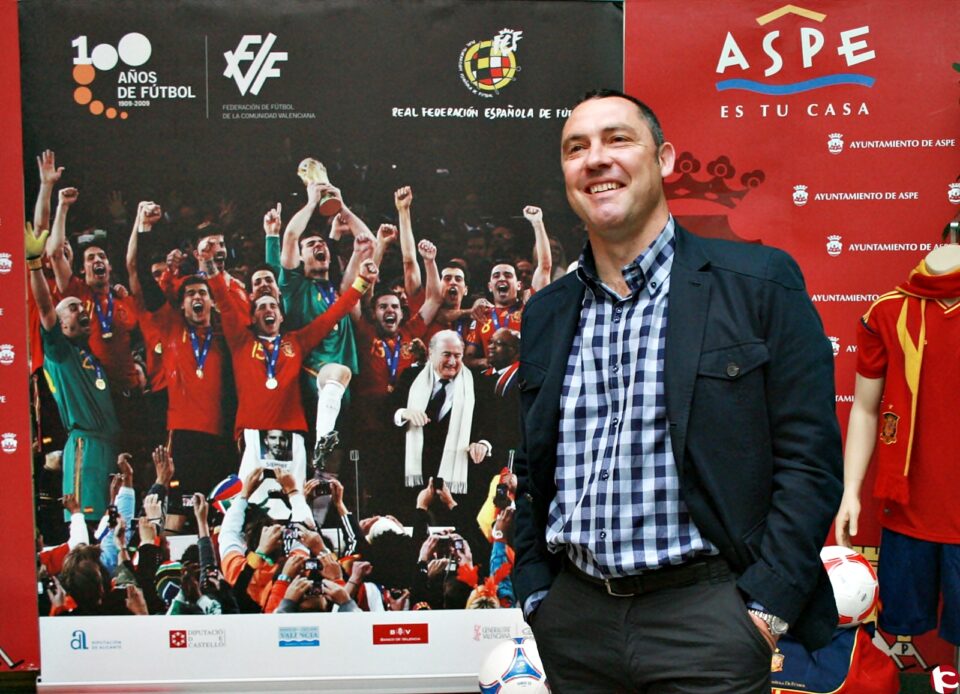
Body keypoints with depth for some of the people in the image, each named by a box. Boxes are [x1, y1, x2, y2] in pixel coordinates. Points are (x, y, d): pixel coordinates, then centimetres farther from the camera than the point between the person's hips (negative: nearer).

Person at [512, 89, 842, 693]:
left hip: (705, 613, -4)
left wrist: (765, 607, -12)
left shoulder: (761, 283, -5)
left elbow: (810, 458, -7)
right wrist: (535, 594, 6)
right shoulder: (545, 313, 9)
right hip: (573, 615, 4)